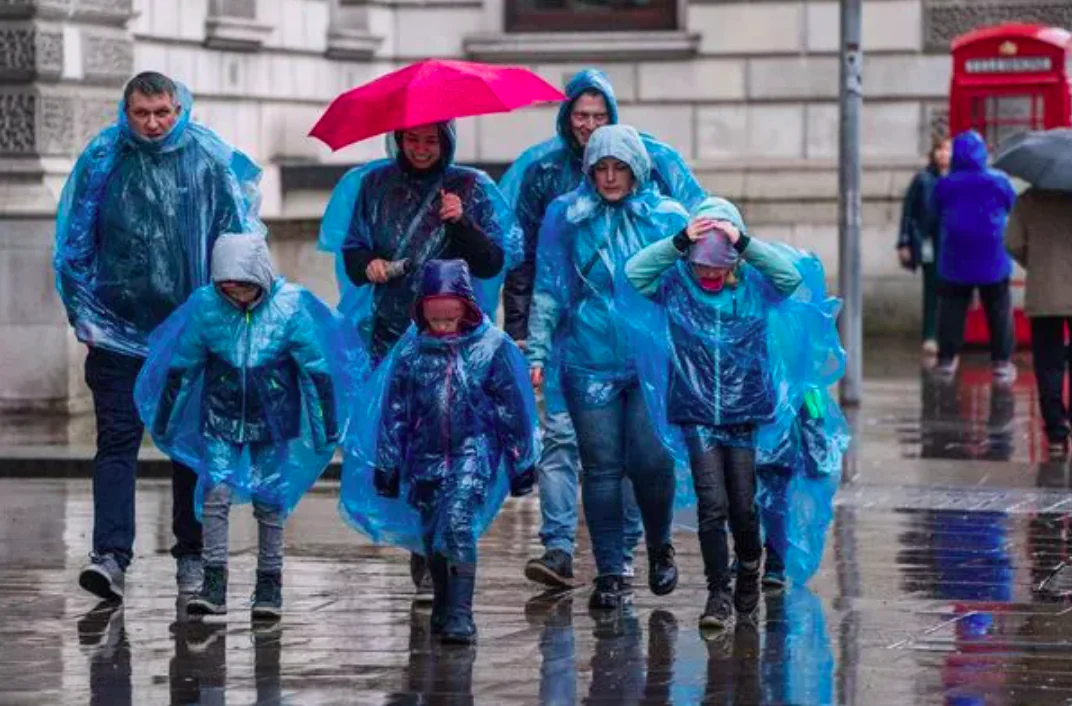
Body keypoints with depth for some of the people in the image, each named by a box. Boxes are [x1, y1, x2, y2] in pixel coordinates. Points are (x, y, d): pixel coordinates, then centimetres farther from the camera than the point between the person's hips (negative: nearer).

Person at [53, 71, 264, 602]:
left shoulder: (210, 159, -3)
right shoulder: (101, 160, -2)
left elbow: (236, 239, 4)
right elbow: (73, 245, 4)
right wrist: (84, 316, 1)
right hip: (118, 329, 0)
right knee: (117, 440, -7)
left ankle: (192, 555, 18)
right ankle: (110, 555, -14)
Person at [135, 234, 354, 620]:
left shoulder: (290, 308, -16)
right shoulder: (206, 306, -13)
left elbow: (317, 370, -7)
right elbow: (181, 367, -1)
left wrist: (327, 429, -4)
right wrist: (162, 422, 6)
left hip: (273, 419, -1)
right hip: (220, 418, 1)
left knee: (269, 500, 2)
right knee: (216, 492, -11)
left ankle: (269, 583, 14)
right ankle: (214, 582, -9)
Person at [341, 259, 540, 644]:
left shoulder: (492, 347, -5)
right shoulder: (411, 352, 0)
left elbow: (513, 409, 2)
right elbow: (394, 411, 7)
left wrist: (522, 462, 5)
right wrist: (386, 464, 8)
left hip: (472, 451, -3)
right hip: (425, 456, 3)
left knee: (458, 526, -20)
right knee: (431, 535, 11)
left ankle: (460, 614, -21)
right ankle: (443, 605, 32)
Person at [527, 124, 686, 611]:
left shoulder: (668, 218, 6)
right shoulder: (566, 217, 6)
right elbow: (548, 292, 9)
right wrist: (537, 354, 3)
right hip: (589, 363, 1)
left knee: (650, 461, -9)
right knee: (601, 468, 0)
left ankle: (660, 548, 18)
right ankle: (610, 574, 9)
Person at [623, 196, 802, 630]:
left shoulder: (754, 286, -2)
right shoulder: (676, 285, -2)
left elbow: (791, 276, -18)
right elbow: (634, 272, -16)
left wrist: (744, 243, -27)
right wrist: (680, 242, -26)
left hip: (745, 415, 0)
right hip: (697, 417, 0)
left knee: (743, 506, 4)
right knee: (712, 505, -9)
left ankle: (749, 569, 34)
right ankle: (718, 594, 0)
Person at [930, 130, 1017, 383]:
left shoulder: (944, 185, -5)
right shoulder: (999, 181, -6)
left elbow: (934, 217, 6)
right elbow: (1013, 210, 8)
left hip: (954, 261, 0)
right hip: (992, 260, 0)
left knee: (951, 309, 10)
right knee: (998, 310, 9)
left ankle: (947, 358, 9)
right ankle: (1001, 360, 9)